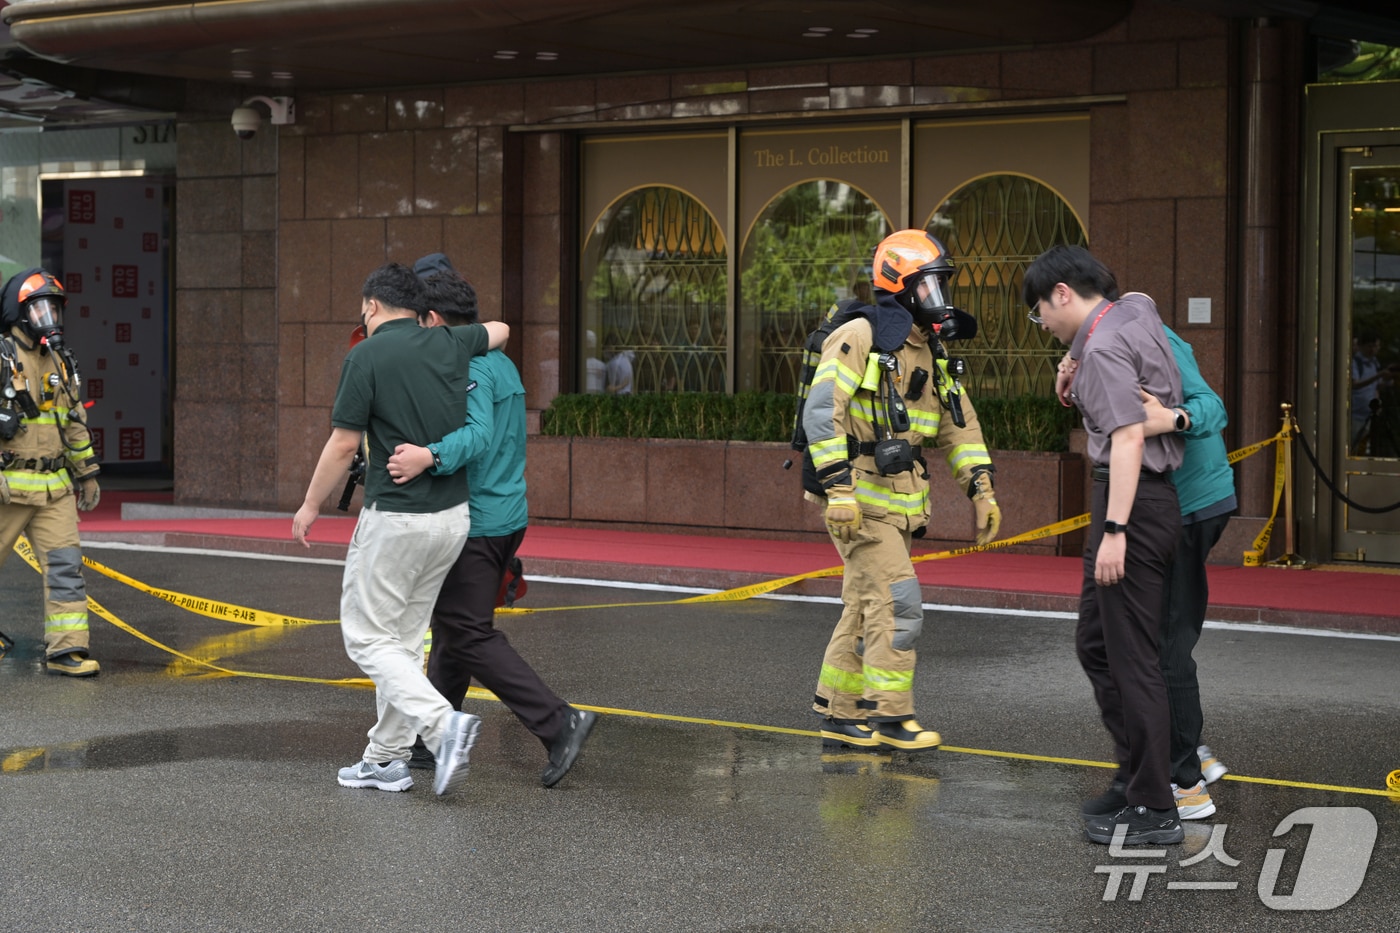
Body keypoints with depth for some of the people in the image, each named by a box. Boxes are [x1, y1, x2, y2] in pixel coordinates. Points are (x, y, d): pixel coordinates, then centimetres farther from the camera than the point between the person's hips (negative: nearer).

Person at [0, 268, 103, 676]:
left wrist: (87, 473, 19)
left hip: (54, 487, 6)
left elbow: (74, 422, 20)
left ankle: (66, 649, -5)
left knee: (65, 563, -4)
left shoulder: (59, 361, 13)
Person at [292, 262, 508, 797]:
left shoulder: (366, 356, -10)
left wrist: (310, 506, 2)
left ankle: (442, 722, -17)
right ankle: (385, 760, 16)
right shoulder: (451, 344, 7)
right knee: (403, 638, 14)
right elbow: (500, 330, 29)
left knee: (367, 637, 1)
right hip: (453, 516, 7)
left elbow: (344, 445, -10)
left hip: (394, 518, -7)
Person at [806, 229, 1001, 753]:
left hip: (898, 500, 9)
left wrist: (981, 489, 11)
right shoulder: (859, 339, -12)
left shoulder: (930, 353, 15)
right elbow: (821, 412, -19)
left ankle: (839, 715, 18)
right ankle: (890, 717, -5)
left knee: (864, 609, 11)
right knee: (898, 603, -12)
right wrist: (838, 489, -24)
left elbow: (958, 424, 19)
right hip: (859, 499, -8)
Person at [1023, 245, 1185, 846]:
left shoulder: (1104, 348, -16)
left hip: (1130, 503, -10)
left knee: (1131, 657, -6)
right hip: (1152, 498, 10)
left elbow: (1128, 440, -23)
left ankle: (1154, 809, -3)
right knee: (1095, 643, 17)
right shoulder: (1136, 310, 12)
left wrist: (1114, 531, -26)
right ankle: (1135, 775, 22)